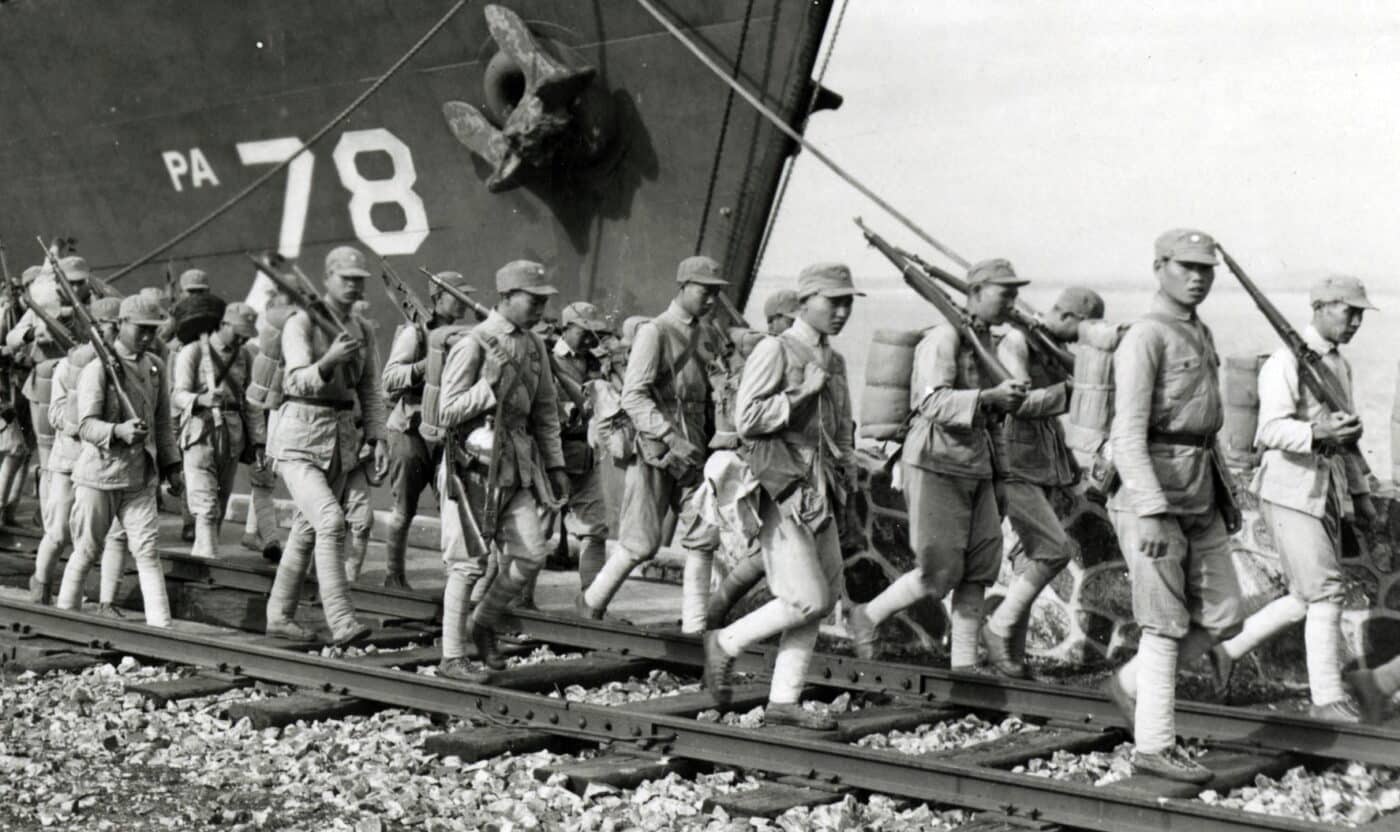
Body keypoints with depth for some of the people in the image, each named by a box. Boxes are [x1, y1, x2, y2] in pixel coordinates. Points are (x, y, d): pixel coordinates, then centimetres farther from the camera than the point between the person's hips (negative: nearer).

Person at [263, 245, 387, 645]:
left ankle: (278, 615, 26)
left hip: (342, 438, 7)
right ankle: (342, 621, -23)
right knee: (330, 521, -22)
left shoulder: (363, 331, 9)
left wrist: (377, 438, 0)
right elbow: (299, 382, -22)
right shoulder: (300, 324, -11)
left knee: (307, 531, 14)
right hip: (299, 436, -7)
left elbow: (370, 390, 12)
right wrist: (330, 360, -40)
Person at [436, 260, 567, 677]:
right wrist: (491, 384, -21)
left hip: (516, 462, 6)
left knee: (531, 552, 0)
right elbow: (447, 414, -11)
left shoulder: (534, 345, 10)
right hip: (474, 461, -6)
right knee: (468, 563, -2)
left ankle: (483, 623, 22)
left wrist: (555, 464, 13)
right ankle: (452, 655, 9)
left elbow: (545, 410, 18)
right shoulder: (473, 345, -11)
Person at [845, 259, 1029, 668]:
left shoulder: (987, 343, 16)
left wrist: (998, 479, 21)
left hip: (974, 466, 8)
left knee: (980, 568, -1)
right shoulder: (943, 338, -11)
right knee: (941, 572, -8)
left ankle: (964, 664, 4)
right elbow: (934, 403, -25)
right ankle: (866, 617, 12)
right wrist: (991, 396, -37)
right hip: (936, 465, -8)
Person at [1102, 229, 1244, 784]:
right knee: (1168, 625, -3)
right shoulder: (1144, 339, -12)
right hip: (1153, 493, -8)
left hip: (1200, 495, 8)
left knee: (1222, 618, 7)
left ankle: (1132, 685, 24)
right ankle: (1154, 746, 6)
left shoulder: (1199, 336, 16)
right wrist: (1153, 513, -26)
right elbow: (1127, 434, -19)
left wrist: (1227, 495, 20)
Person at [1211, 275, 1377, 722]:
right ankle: (1328, 698, -1)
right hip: (1290, 489, -9)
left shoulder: (1338, 365, 15)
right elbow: (1272, 430, -24)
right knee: (1325, 592, -9)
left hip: (1326, 491, 9)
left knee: (1310, 598, 10)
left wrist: (1360, 492, 22)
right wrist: (1318, 433, -41)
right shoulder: (1286, 362, -13)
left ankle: (1230, 648, 24)